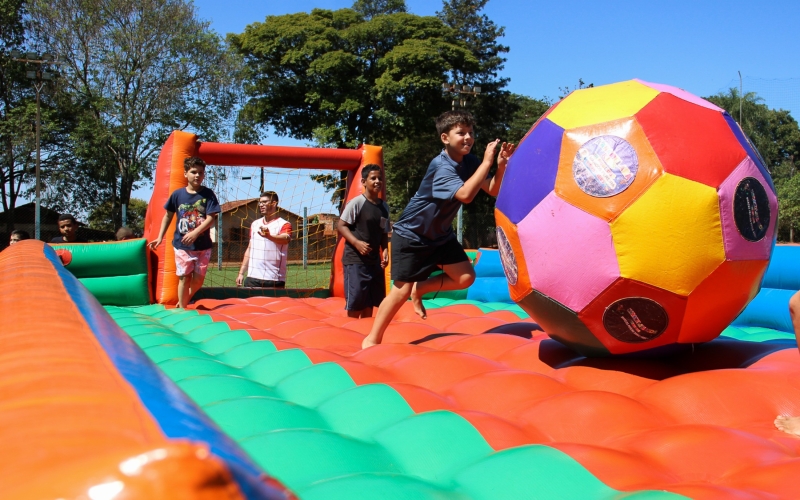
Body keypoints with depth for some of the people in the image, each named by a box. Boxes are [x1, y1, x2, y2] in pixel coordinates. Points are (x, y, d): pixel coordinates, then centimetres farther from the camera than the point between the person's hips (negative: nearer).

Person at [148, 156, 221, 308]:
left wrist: (195, 233, -25)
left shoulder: (208, 194, -5)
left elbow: (211, 218, -12)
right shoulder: (177, 194, -2)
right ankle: (182, 308, 12)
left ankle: (185, 300, 31)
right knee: (184, 277, 1)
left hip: (203, 246, 0)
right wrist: (160, 237, 9)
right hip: (182, 245, 0)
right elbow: (168, 216, 11)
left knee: (198, 278, 4)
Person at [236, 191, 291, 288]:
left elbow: (285, 238, -26)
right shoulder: (255, 224, 17)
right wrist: (241, 273, 15)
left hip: (274, 280, -5)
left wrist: (269, 236, -46)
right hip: (252, 279, 5)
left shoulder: (284, 224, -3)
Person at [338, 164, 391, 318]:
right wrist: (357, 243, -20)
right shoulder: (356, 203, -9)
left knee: (370, 301, 11)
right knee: (355, 301, -4)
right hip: (355, 259, -6)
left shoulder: (384, 207, 9)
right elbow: (341, 226, -8)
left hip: (375, 260, 6)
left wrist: (385, 250, 1)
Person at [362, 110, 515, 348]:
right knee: (401, 290, -7)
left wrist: (501, 164, -23)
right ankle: (372, 339, 8)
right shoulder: (441, 166, -27)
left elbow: (493, 190, -7)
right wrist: (487, 161, -38)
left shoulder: (469, 161, -4)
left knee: (465, 277, -4)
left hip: (440, 234, 7)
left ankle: (420, 290, 18)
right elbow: (465, 194, -42)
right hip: (411, 235, -7)